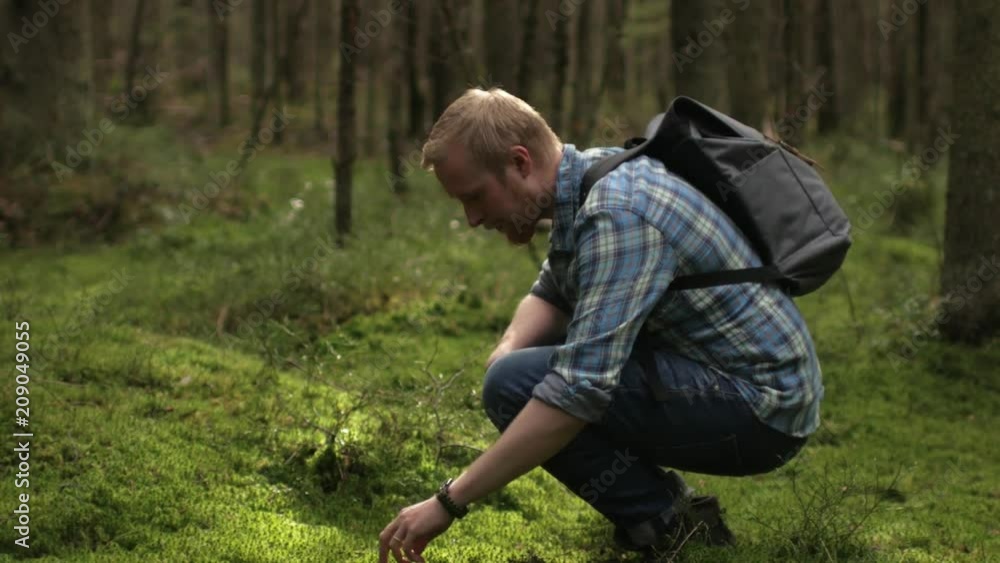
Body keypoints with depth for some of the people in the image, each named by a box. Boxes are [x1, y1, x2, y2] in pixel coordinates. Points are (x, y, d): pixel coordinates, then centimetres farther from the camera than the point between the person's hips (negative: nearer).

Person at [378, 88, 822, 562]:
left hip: (761, 408, -10)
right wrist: (507, 351, -3)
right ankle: (664, 505, 12)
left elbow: (582, 389, -33)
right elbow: (552, 293, 20)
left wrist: (449, 502, -29)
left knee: (516, 387, -20)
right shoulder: (587, 173, 3)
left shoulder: (617, 214, -26)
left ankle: (668, 525, -7)